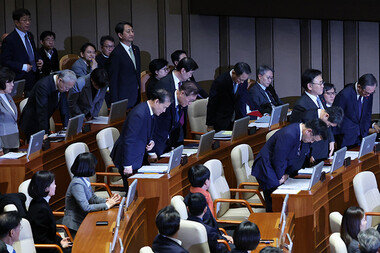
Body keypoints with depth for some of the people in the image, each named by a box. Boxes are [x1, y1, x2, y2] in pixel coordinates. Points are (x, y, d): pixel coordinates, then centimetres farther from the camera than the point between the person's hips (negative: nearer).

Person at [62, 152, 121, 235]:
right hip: (75, 225, -9)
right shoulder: (77, 184, -23)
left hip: (83, 218, 9)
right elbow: (86, 207, -27)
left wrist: (108, 201, -5)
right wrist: (106, 205, -21)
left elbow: (93, 198, 12)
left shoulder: (85, 180, 6)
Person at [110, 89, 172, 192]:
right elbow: (128, 140, -25)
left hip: (140, 157, 9)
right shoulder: (139, 114, -25)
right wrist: (127, 165, -24)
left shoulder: (150, 111, 5)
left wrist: (151, 142, -1)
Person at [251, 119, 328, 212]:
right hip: (267, 170, -9)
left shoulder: (299, 131, 1)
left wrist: (287, 173, 2)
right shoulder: (289, 135, -29)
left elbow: (294, 157, 13)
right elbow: (278, 159, -23)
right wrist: (280, 177, -11)